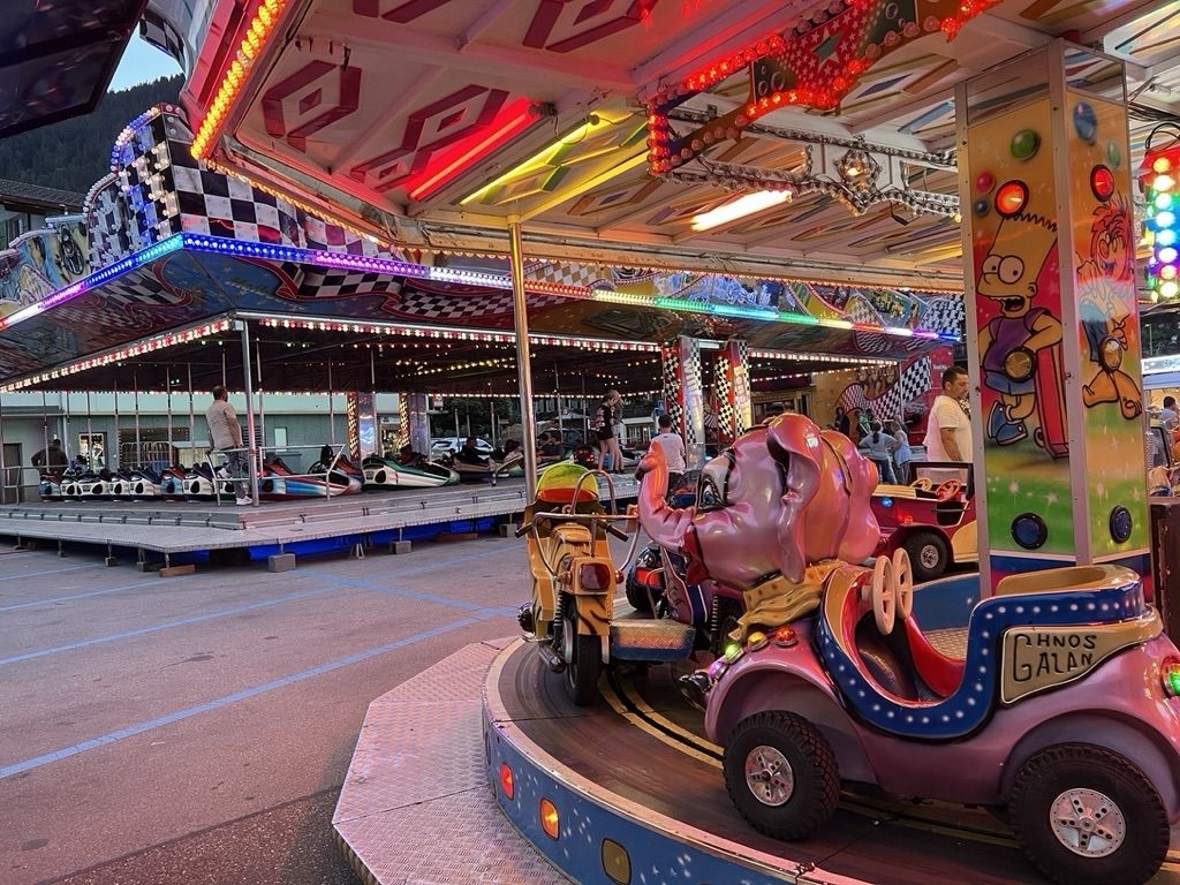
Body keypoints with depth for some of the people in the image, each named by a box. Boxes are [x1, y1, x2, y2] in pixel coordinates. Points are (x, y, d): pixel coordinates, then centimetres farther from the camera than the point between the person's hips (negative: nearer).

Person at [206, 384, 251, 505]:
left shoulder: (208, 410, 18)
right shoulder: (226, 406, -7)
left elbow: (211, 430, 22)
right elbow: (233, 425, -15)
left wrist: (211, 447, 25)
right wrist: (237, 442, -20)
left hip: (220, 445, 8)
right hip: (231, 443, -8)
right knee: (237, 470, -6)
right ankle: (241, 498, -9)